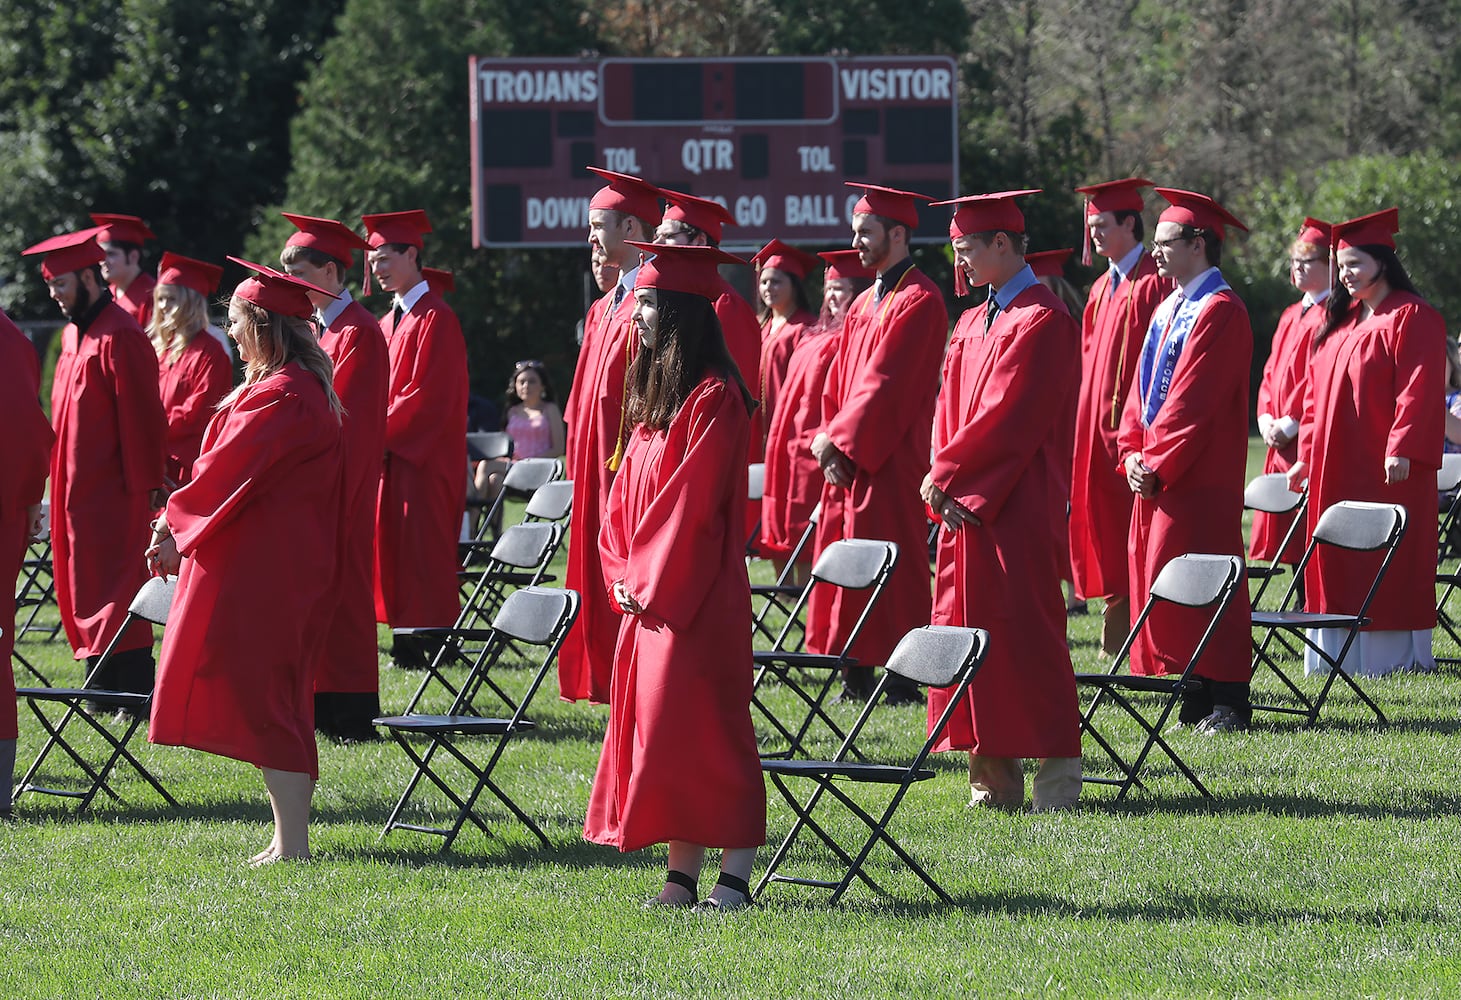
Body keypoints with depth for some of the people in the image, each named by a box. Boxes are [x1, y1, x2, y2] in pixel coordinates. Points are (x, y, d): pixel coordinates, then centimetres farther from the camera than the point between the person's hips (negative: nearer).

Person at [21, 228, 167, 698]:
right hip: (77, 491, 9)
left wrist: (143, 486, -17)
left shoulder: (119, 337, -16)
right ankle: (103, 688, 16)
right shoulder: (74, 334, 13)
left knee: (112, 590, -7)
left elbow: (140, 416, -17)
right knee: (83, 590, 11)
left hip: (112, 493, -9)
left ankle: (132, 693, -6)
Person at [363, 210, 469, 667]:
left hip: (425, 459, -9)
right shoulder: (388, 322, 16)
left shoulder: (436, 319, -11)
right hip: (388, 456, 9)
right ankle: (405, 640, 11)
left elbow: (430, 395, -17)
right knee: (392, 553, 7)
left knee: (423, 553, -7)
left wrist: (384, 437, -16)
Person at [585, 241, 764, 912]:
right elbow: (628, 493, 16)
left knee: (700, 728, -9)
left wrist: (650, 580, -14)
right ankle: (682, 874, 12)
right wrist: (624, 573, 4)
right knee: (660, 724, 8)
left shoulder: (713, 399, -14)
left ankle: (734, 877, -6)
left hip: (695, 597, -9)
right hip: (647, 596, 9)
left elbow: (694, 502, -17)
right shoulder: (655, 394, 15)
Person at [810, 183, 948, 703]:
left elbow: (886, 383, -17)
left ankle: (903, 682, -6)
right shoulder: (865, 304, 18)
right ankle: (857, 676, 11)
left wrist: (838, 441, -16)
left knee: (891, 571, -8)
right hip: (847, 460, 9)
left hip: (889, 461, -9)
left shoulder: (917, 301, -11)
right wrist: (829, 438, 1)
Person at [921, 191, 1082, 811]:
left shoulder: (1044, 321, -11)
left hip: (1019, 508, -9)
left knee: (1024, 634, -8)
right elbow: (951, 410, 15)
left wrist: (947, 473, -13)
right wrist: (944, 479, -1)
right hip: (964, 504, 9)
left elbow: (1008, 416, -17)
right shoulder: (973, 324, 16)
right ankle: (993, 776, 10)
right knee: (969, 626, 6)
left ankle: (1057, 774, -4)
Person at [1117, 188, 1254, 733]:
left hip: (1200, 481, -9)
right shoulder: (1167, 311, 17)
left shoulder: (1220, 313, -12)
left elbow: (1193, 401, -18)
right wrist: (1134, 452, 2)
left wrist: (1156, 464, -18)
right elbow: (1144, 390, 17)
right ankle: (1199, 701, 13)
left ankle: (1228, 704, -5)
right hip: (1154, 478, 9)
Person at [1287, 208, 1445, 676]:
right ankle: (1339, 654, 10)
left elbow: (1419, 390, -16)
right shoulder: (1339, 323, 18)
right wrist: (1308, 454, 14)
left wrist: (1402, 449, -24)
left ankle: (1398, 654, -4)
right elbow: (1317, 395, 21)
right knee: (1339, 567, 7)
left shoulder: (1412, 318, -8)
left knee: (1390, 569, -6)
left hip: (1386, 469, -8)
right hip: (1337, 471, 8)